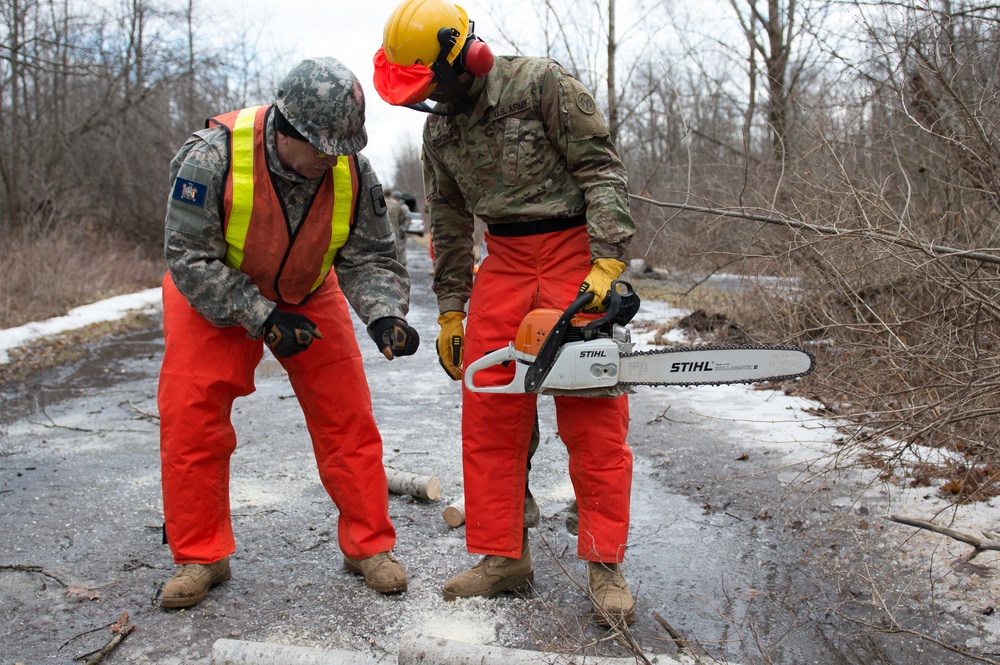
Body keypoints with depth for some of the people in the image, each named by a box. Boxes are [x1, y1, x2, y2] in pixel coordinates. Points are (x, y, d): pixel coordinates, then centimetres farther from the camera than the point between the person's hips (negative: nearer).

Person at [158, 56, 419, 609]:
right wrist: (261, 319, -31)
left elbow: (370, 259, -13)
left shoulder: (352, 172, -20)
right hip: (212, 297, -2)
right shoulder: (213, 156, -29)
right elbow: (189, 258, -24)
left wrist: (384, 315, -34)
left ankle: (369, 545, 12)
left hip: (308, 296, 2)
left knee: (347, 416, -3)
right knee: (189, 417, -8)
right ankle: (200, 557, 9)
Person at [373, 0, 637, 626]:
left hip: (576, 253, -5)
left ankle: (605, 564, 7)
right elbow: (449, 223, 15)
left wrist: (606, 266, -22)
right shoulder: (440, 126, 8)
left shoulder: (543, 83, -10)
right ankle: (503, 557, 12)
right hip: (504, 262, 6)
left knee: (594, 418, -4)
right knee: (488, 412, 1)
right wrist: (450, 313, 14)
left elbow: (602, 169, -12)